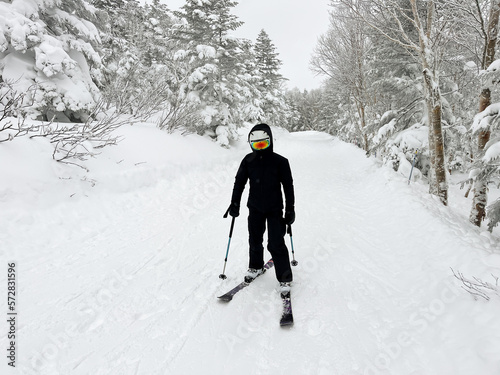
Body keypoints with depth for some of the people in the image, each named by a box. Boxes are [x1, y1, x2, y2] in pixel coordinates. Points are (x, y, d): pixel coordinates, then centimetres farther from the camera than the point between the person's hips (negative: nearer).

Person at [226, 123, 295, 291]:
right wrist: (234, 203, 3)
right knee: (254, 240, 16)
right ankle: (256, 267, 40)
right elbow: (239, 182, 7)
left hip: (274, 209, -3)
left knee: (276, 244, -5)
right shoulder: (248, 161, -2)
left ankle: (285, 278, 10)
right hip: (255, 208, 4)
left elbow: (288, 187, -4)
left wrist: (290, 210, -4)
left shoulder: (280, 162, -10)